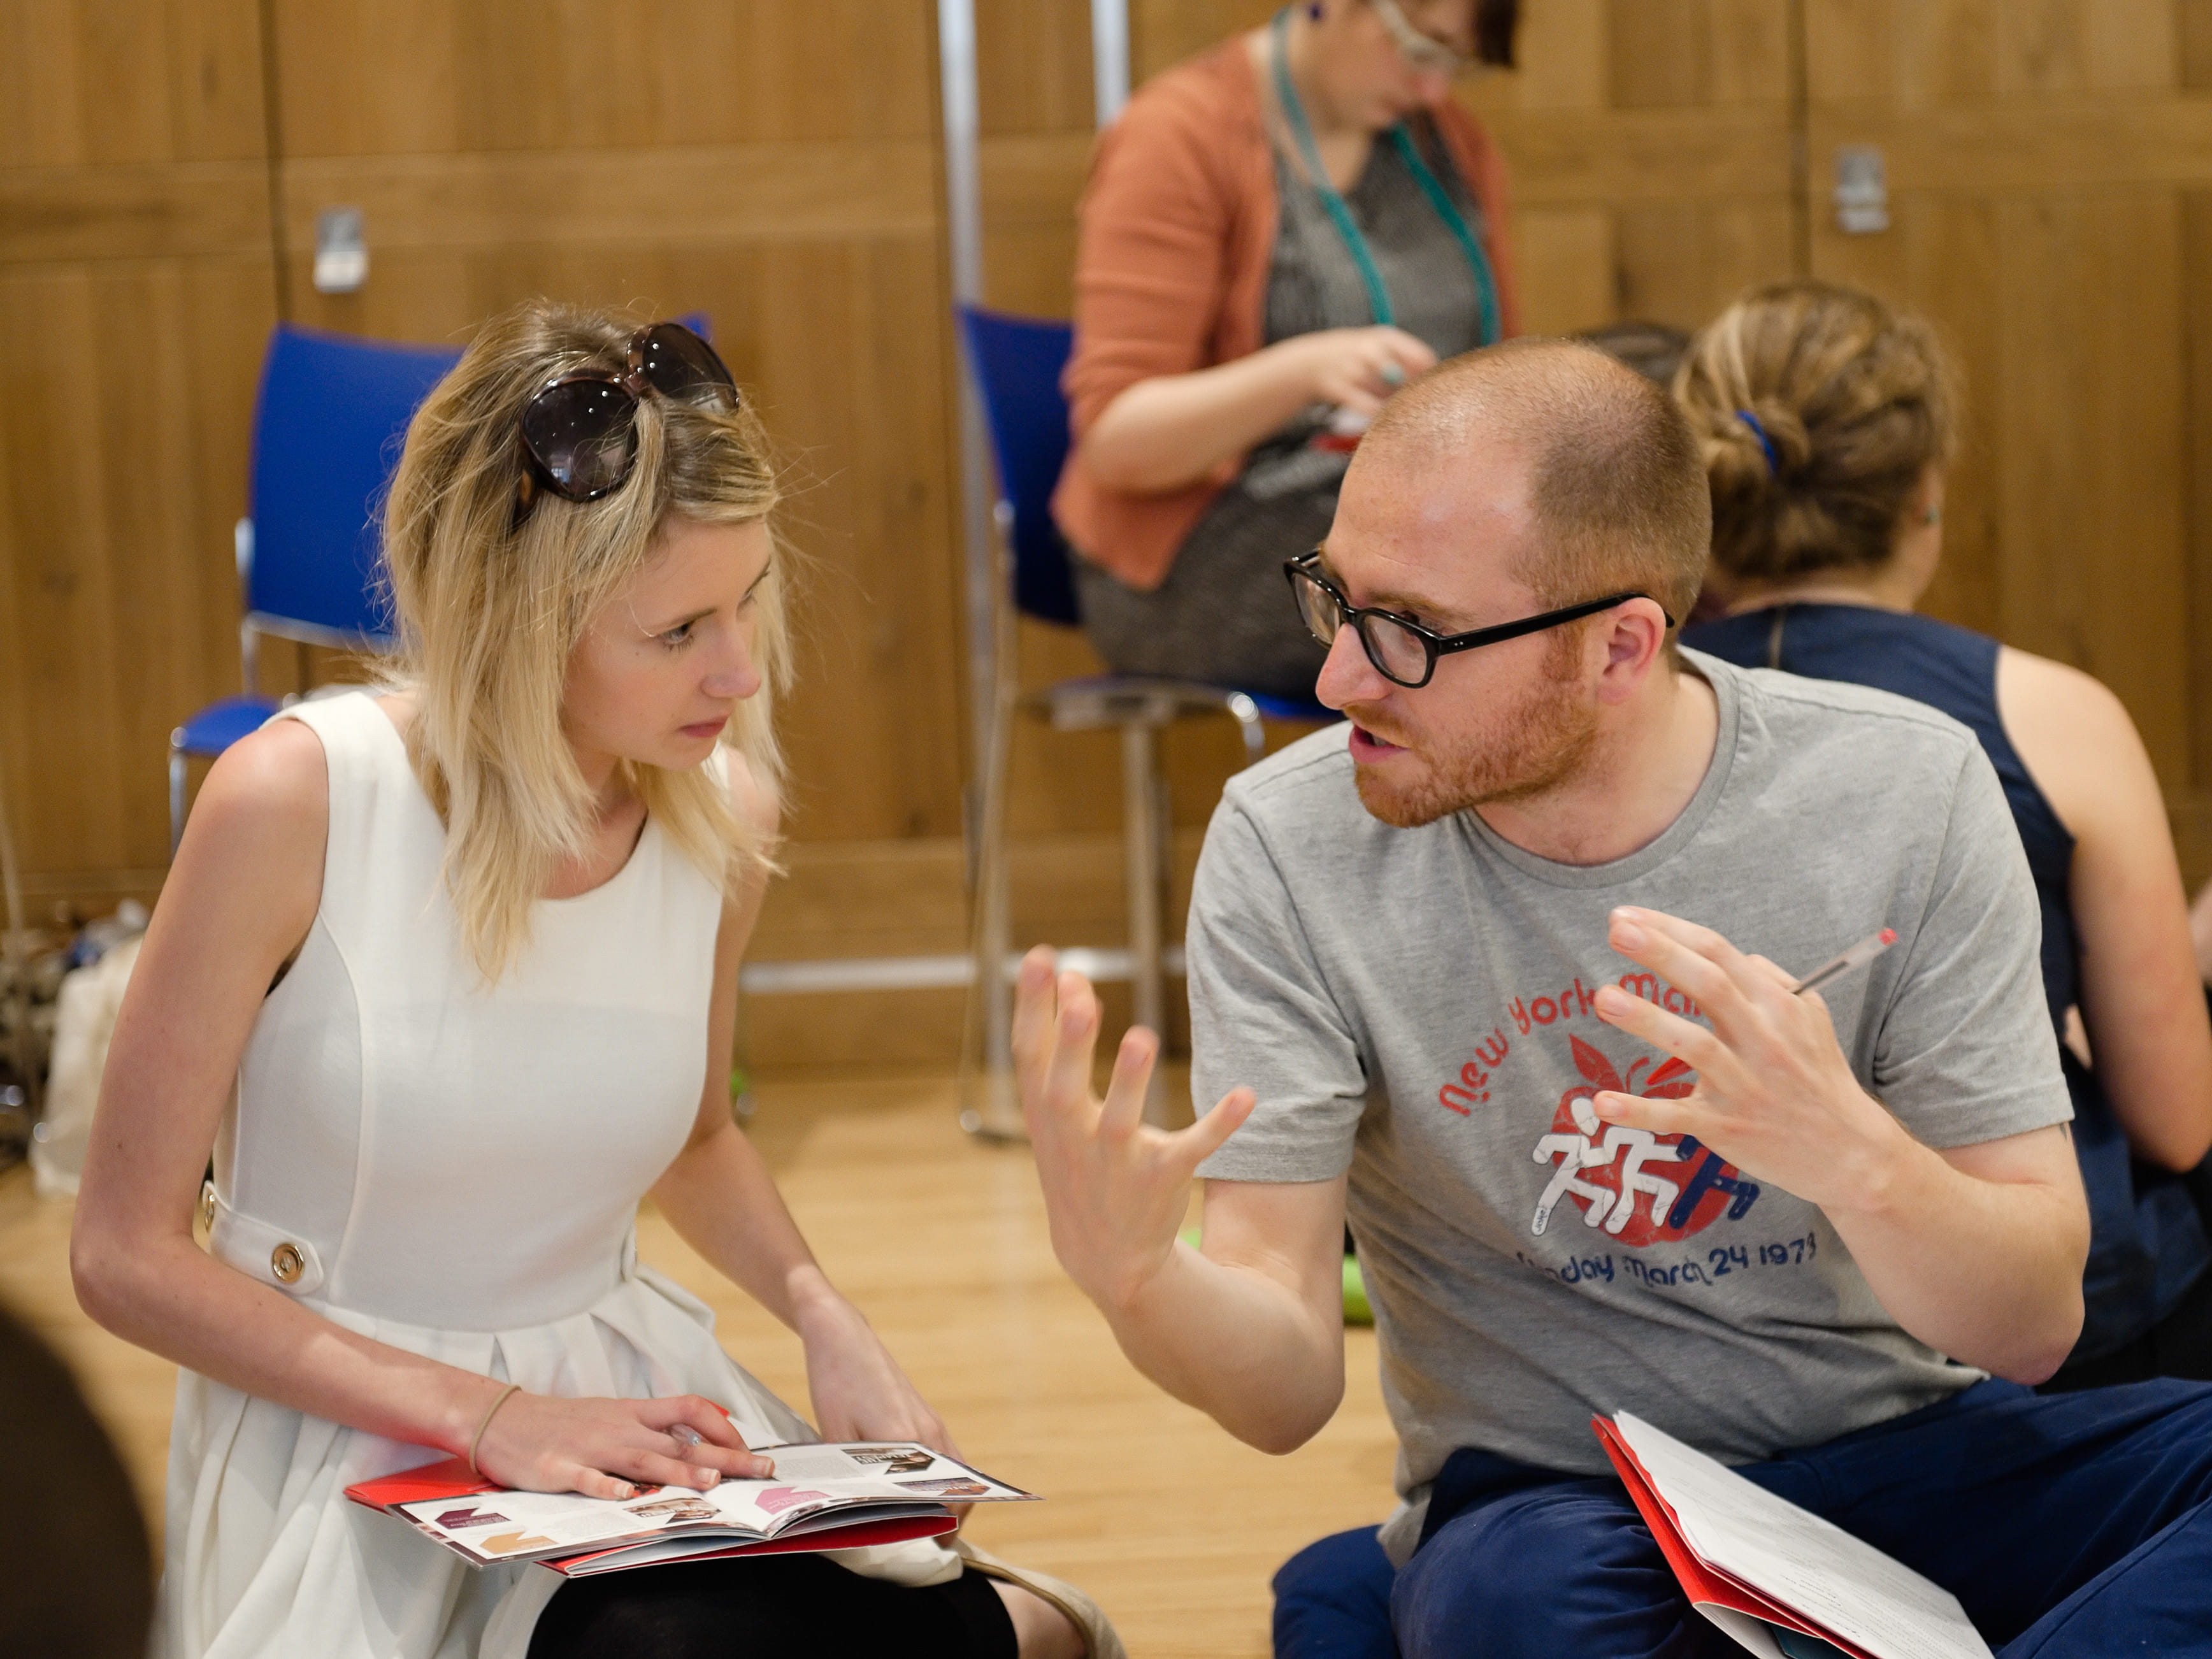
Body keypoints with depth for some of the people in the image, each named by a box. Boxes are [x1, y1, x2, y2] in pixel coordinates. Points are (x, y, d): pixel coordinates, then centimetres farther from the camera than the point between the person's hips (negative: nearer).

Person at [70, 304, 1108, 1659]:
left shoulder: (724, 810, -1)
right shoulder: (295, 803, -17)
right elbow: (128, 1252, -10)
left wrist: (823, 1312, 0)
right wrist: (482, 1413, -17)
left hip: (623, 1410, 4)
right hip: (344, 1443, -3)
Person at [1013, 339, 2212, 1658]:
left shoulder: (1904, 795, -9)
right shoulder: (1289, 848, -9)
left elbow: (2032, 1328, -9)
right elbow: (1288, 1389, -12)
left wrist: (1855, 1156, -31)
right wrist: (1132, 1274, -34)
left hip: (1894, 1450, 1)